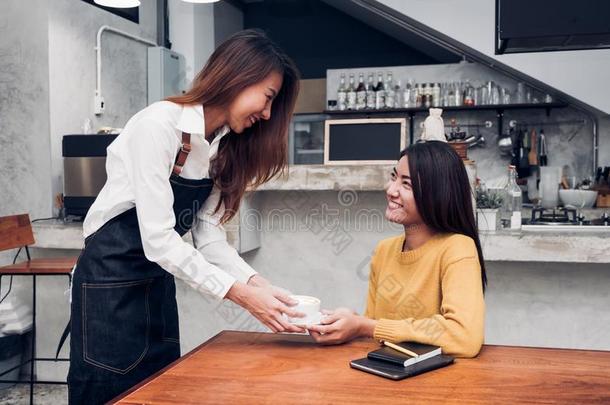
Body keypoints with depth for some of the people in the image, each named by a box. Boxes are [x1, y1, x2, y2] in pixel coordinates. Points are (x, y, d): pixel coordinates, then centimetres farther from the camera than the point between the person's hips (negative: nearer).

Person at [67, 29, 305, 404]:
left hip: (158, 279, 8)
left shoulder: (224, 146, 1)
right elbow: (158, 239, -28)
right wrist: (241, 293, -27)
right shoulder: (159, 124, -23)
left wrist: (258, 284, -16)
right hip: (111, 276, -7)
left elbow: (210, 237, -2)